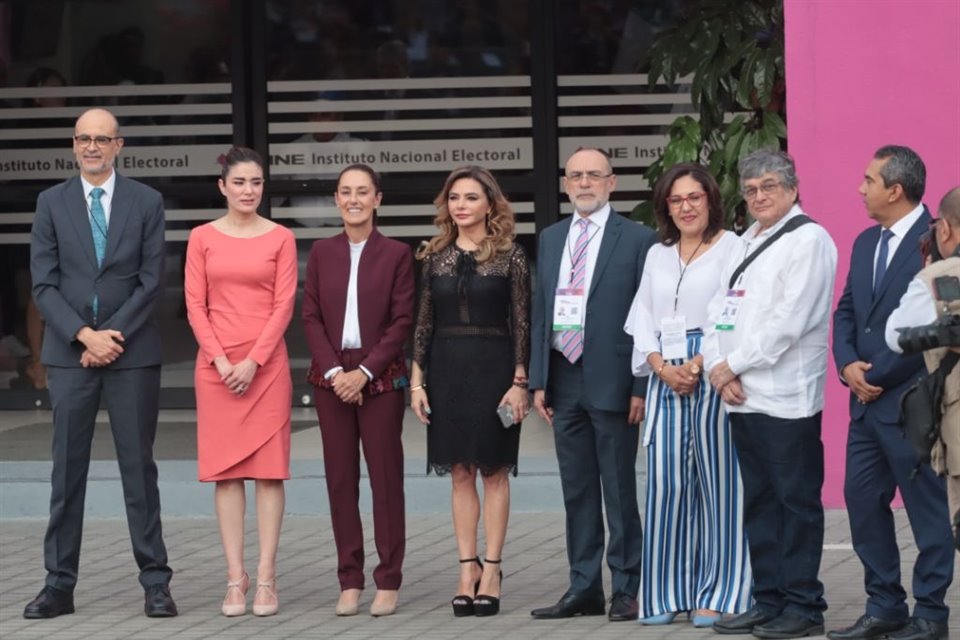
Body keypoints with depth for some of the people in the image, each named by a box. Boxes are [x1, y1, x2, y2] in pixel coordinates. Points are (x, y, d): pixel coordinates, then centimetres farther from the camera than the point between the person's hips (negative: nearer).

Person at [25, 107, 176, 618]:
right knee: (67, 471, 2)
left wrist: (113, 336, -11)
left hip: (132, 353, -1)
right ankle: (59, 584, 5)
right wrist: (84, 335, -11)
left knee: (139, 467, 2)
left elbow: (152, 280, -2)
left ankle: (155, 583, 5)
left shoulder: (146, 202, 4)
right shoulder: (52, 203, 6)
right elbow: (43, 283, 1)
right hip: (68, 354, 1)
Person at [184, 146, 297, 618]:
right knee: (225, 470, 1)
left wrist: (254, 360, -11)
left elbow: (284, 304, -2)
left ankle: (266, 577, 1)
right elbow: (195, 304, 2)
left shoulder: (281, 238, 3)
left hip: (266, 362, -1)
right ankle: (235, 577, 4)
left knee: (269, 468, -2)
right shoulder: (202, 238, 5)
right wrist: (221, 360, -9)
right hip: (216, 363, 1)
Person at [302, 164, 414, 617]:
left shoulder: (396, 255, 1)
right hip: (331, 375, 3)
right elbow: (311, 316, 4)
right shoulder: (322, 252, 8)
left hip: (380, 375, -2)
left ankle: (388, 582, 4)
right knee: (340, 477, 3)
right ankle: (349, 581, 8)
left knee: (385, 476, -1)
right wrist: (334, 371, -8)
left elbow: (402, 321, -4)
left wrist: (364, 371, -12)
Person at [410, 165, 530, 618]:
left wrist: (519, 381, -9)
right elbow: (424, 321, 8)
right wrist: (417, 380, 3)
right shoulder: (435, 257, 7)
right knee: (460, 473, 5)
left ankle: (491, 570, 5)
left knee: (494, 471, 1)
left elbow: (521, 322, -4)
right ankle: (468, 568, 9)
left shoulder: (510, 257, -3)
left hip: (493, 367, -3)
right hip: (447, 369, 3)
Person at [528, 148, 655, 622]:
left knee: (619, 491, 0)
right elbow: (540, 312, 15)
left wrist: (641, 386, -11)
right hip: (563, 379, 5)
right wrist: (539, 380, 8)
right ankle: (584, 588, 15)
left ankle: (626, 591, 5)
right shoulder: (551, 239, 13)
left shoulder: (637, 240, -4)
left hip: (611, 381, -5)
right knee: (577, 492, 9)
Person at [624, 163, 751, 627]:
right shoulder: (657, 255, 18)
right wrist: (663, 367, -3)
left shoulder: (732, 248, 1)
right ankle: (665, 593, 6)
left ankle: (717, 594, 0)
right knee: (665, 482, 1)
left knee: (717, 481, -3)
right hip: (666, 377, 5)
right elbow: (643, 321, 14)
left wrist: (699, 364, -14)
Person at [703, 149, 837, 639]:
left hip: (786, 399, -8)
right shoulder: (747, 243, 19)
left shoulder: (808, 240, -7)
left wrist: (733, 365, -11)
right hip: (741, 397, 8)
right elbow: (718, 312, 15)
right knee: (758, 502, 11)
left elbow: (788, 322, -16)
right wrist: (717, 368, -2)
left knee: (796, 503, -4)